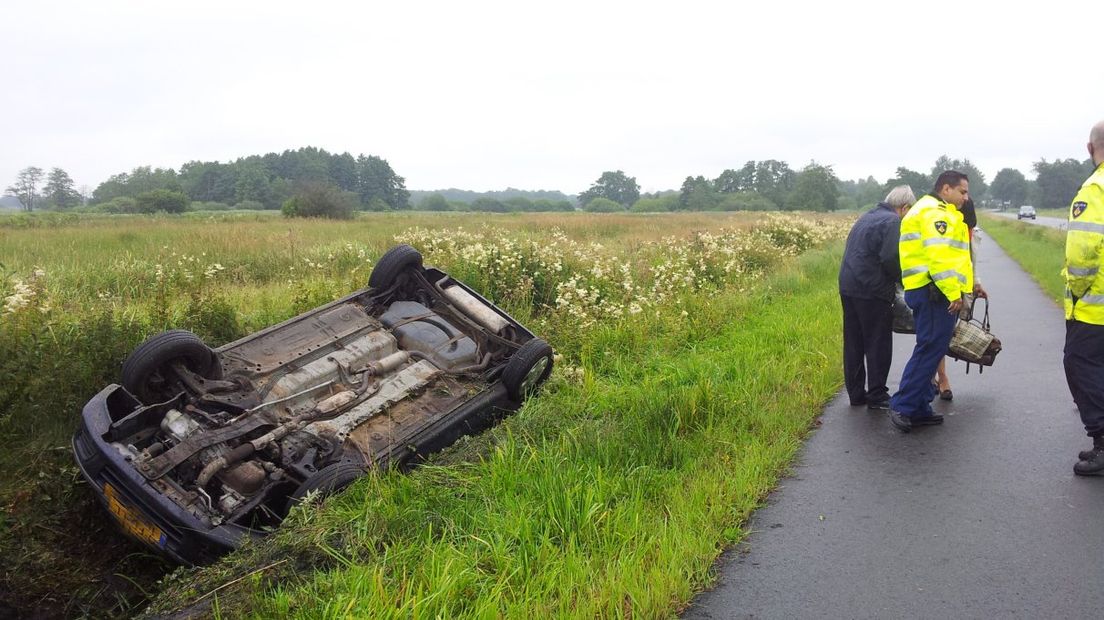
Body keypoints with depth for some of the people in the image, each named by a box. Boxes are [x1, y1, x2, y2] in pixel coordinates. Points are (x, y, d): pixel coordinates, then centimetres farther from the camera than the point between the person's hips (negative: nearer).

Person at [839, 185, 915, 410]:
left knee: (853, 343, 12)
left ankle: (856, 394, 19)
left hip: (848, 286, 9)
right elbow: (890, 259, -20)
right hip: (872, 291, -8)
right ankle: (877, 396, 7)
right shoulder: (892, 221, -9)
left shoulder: (867, 217, 19)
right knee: (878, 345, 1)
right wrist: (902, 279, -2)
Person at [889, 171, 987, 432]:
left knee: (931, 350, 12)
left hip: (936, 294, 11)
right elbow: (939, 256, -22)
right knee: (930, 349, -11)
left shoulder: (940, 213, 26)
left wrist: (970, 284, 26)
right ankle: (903, 406, -10)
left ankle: (918, 409, 16)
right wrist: (954, 293, -24)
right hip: (935, 293, -11)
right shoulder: (934, 212, -10)